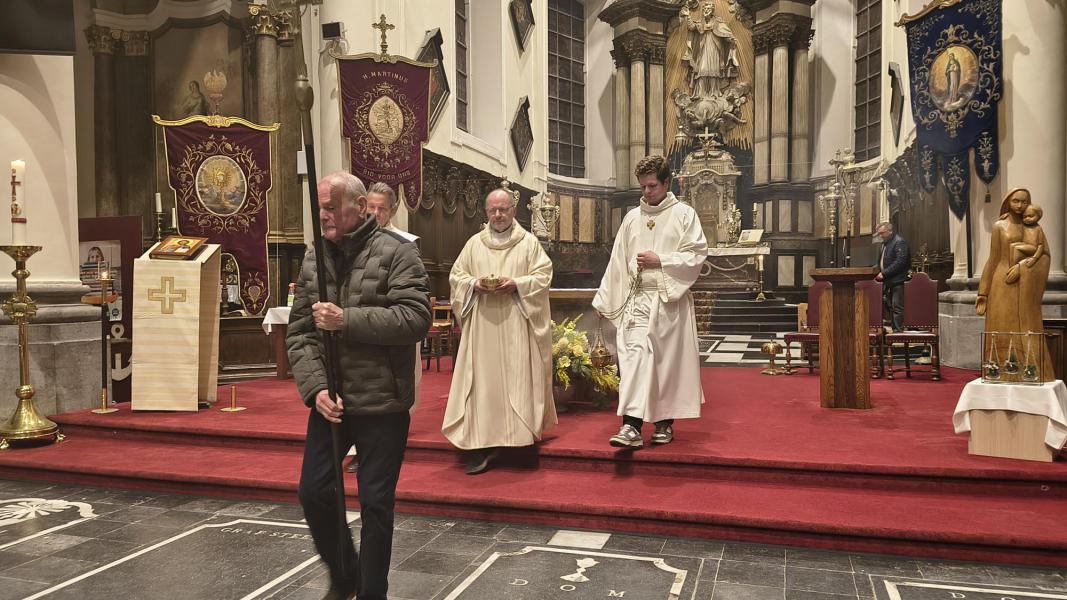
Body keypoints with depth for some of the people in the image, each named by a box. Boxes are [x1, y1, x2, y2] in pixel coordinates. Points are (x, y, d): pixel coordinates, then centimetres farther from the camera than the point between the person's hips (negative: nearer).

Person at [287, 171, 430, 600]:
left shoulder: (396, 253, -8)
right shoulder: (313, 259, 7)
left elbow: (417, 318, -20)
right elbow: (298, 333, 5)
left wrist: (346, 319, -22)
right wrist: (316, 388, -9)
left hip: (382, 404, -5)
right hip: (329, 402, 5)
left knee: (375, 503, 5)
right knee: (313, 491, 10)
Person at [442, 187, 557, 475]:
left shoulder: (529, 242, 6)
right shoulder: (474, 243, 12)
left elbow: (543, 274, 1)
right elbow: (456, 275, 11)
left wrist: (517, 284, -14)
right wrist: (475, 284, -9)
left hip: (517, 324, -1)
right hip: (482, 324, 1)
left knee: (517, 376, 0)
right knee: (482, 380, -3)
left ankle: (521, 428, 15)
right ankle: (482, 443, -2)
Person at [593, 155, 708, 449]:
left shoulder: (684, 214, 2)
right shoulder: (632, 218, 12)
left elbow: (697, 255, -5)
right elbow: (618, 262, 13)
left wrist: (660, 261, -12)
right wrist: (604, 300, 11)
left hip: (671, 300, -2)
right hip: (638, 298, 2)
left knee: (669, 361, 4)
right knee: (635, 354, -13)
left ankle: (665, 422, 18)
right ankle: (631, 426, -18)